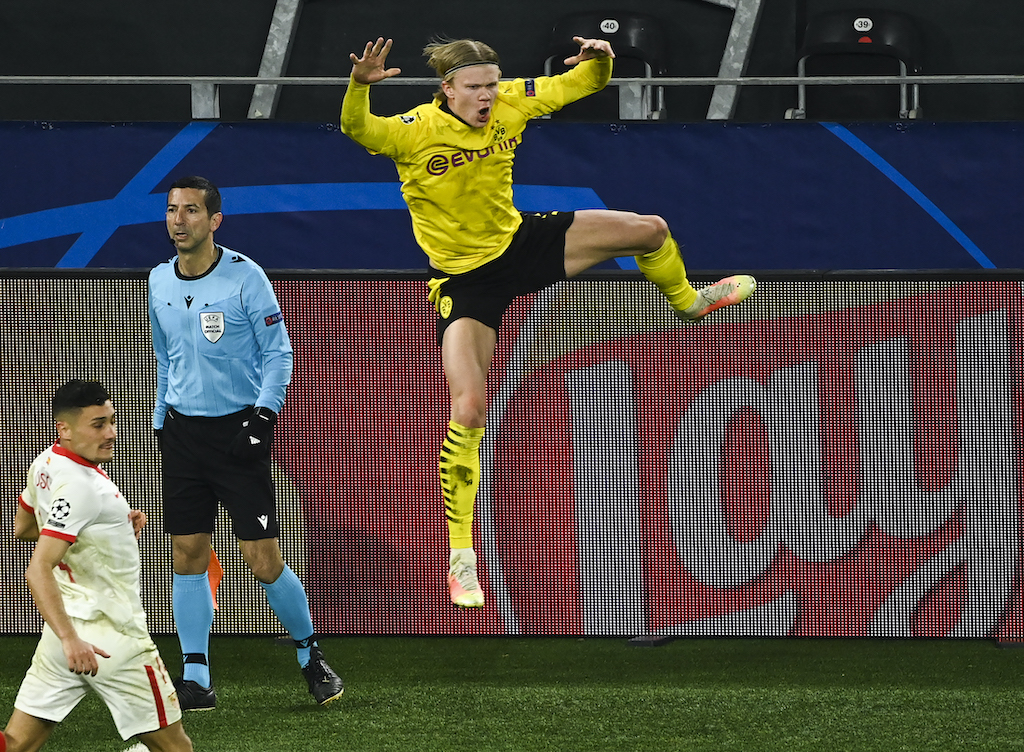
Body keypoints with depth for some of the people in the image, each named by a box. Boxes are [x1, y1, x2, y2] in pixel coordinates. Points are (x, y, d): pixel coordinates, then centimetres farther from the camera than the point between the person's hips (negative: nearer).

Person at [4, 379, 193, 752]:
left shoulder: (45, 464, 8)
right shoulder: (79, 487, -20)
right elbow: (38, 569, -27)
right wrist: (70, 638, -37)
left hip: (65, 627, 9)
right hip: (108, 635, -9)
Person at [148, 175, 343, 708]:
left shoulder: (244, 276, -8)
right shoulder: (159, 281, 7)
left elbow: (278, 352, -5)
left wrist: (264, 413, -15)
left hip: (239, 429, -5)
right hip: (183, 432, 5)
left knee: (263, 560, -6)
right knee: (188, 557, 1)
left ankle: (309, 654, 15)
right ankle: (195, 679, 5)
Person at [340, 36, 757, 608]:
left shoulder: (510, 104, -11)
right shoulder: (416, 132, -25)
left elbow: (578, 85, -2)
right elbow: (357, 129, -41)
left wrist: (599, 61, -26)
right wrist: (361, 85, -62)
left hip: (520, 242, 5)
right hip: (466, 277, -5)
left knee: (650, 231, 4)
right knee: (468, 409, -18)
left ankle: (687, 301, 43)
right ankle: (460, 555, -4)